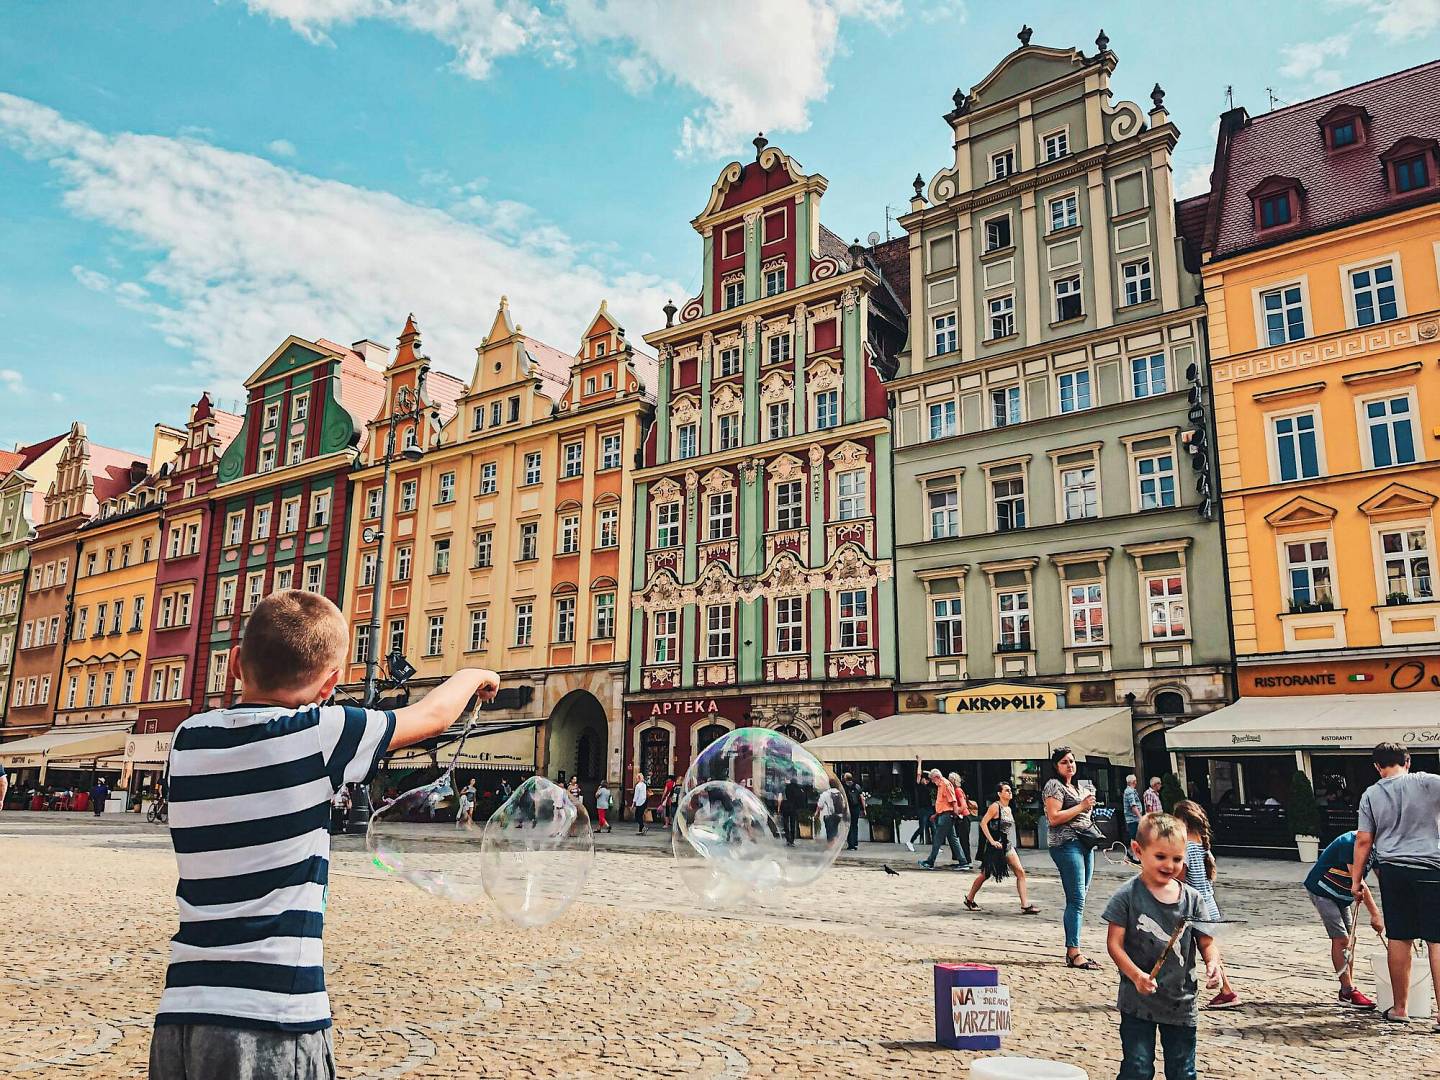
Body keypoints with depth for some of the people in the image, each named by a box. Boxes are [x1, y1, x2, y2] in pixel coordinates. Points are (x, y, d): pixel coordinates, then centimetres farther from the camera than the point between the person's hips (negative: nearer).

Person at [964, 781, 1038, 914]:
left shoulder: (1009, 809, 11)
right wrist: (992, 841, -21)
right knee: (985, 874, 4)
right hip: (995, 845, -7)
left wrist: (1008, 841, 13)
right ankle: (969, 898, 22)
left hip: (1007, 845, 7)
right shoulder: (995, 806, -13)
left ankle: (1025, 905, -5)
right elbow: (983, 823, -19)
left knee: (1020, 872, -5)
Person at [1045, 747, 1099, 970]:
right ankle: (1074, 953, -12)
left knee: (1078, 900, 8)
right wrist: (1082, 806, -13)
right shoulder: (1054, 785, -5)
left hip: (1085, 845, 9)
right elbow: (1054, 818, -15)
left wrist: (1089, 806, 12)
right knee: (1076, 900, -12)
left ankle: (1072, 951, 12)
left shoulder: (1075, 787, 23)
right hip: (1067, 845, -9)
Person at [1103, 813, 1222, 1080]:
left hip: (1182, 1002, 4)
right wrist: (1136, 976, -25)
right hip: (1138, 1001, -3)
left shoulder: (1191, 898, 0)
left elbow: (1206, 941, 6)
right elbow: (1114, 943, -11)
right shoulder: (1127, 896, -11)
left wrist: (1212, 962, -16)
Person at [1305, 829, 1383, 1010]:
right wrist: (1375, 914, -26)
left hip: (1342, 896, 9)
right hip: (1321, 891, -9)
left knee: (1350, 939, 7)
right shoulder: (1350, 843, -29)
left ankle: (1348, 990, 13)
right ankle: (1349, 992, -7)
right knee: (1340, 939, -12)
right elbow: (1358, 882, -29)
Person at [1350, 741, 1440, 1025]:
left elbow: (1363, 840, 3)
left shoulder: (1371, 794, 4)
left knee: (1399, 939, 9)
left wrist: (1356, 879, 8)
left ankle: (1400, 1008, 17)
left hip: (1392, 871, 2)